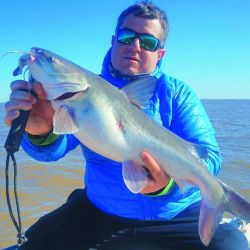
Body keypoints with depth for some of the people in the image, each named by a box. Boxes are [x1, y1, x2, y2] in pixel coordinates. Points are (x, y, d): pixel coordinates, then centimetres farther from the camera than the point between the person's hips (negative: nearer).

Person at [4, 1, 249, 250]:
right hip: (100, 213, 2)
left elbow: (209, 156, -14)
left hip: (178, 215, -1)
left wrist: (169, 183, -36)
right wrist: (43, 132, -38)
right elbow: (55, 146, -13)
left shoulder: (177, 92, -3)